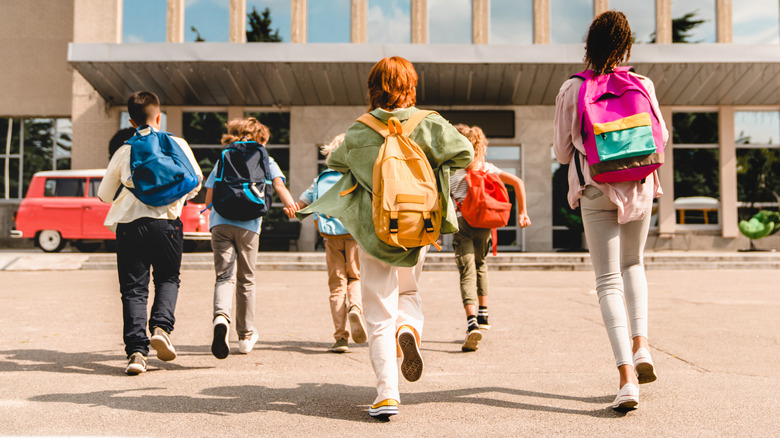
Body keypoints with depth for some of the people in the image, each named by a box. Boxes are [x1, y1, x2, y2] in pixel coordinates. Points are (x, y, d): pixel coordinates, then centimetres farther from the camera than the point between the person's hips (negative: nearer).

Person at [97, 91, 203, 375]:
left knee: (133, 288, 5)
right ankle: (161, 326, -6)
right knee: (168, 278, 18)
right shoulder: (177, 145, 6)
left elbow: (104, 194, 14)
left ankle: (136, 350, -5)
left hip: (129, 223, 0)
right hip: (167, 222, 0)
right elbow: (196, 180, 12)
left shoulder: (124, 151, 8)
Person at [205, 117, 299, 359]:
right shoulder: (265, 161, 15)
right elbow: (279, 186, -4)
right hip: (248, 224, -1)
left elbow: (209, 198, 18)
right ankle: (246, 335, 23)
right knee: (246, 279, 11)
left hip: (220, 222, 1)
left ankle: (221, 317, -33)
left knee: (224, 276, -3)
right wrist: (290, 204, -7)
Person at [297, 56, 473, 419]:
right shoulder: (429, 125, -5)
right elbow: (464, 154, -7)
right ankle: (409, 327, -8)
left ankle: (387, 392, -4)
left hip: (374, 230, -1)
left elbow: (335, 162, 11)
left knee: (380, 314, 4)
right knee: (408, 291, 25)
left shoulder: (359, 133, -4)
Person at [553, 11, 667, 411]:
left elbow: (562, 153, 2)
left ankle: (627, 378, -9)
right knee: (632, 264, 25)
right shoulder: (642, 86, -2)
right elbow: (659, 139, 9)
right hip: (638, 187, 2)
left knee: (608, 280, 0)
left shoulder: (571, 90, -5)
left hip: (596, 192, -2)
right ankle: (641, 345, 11)